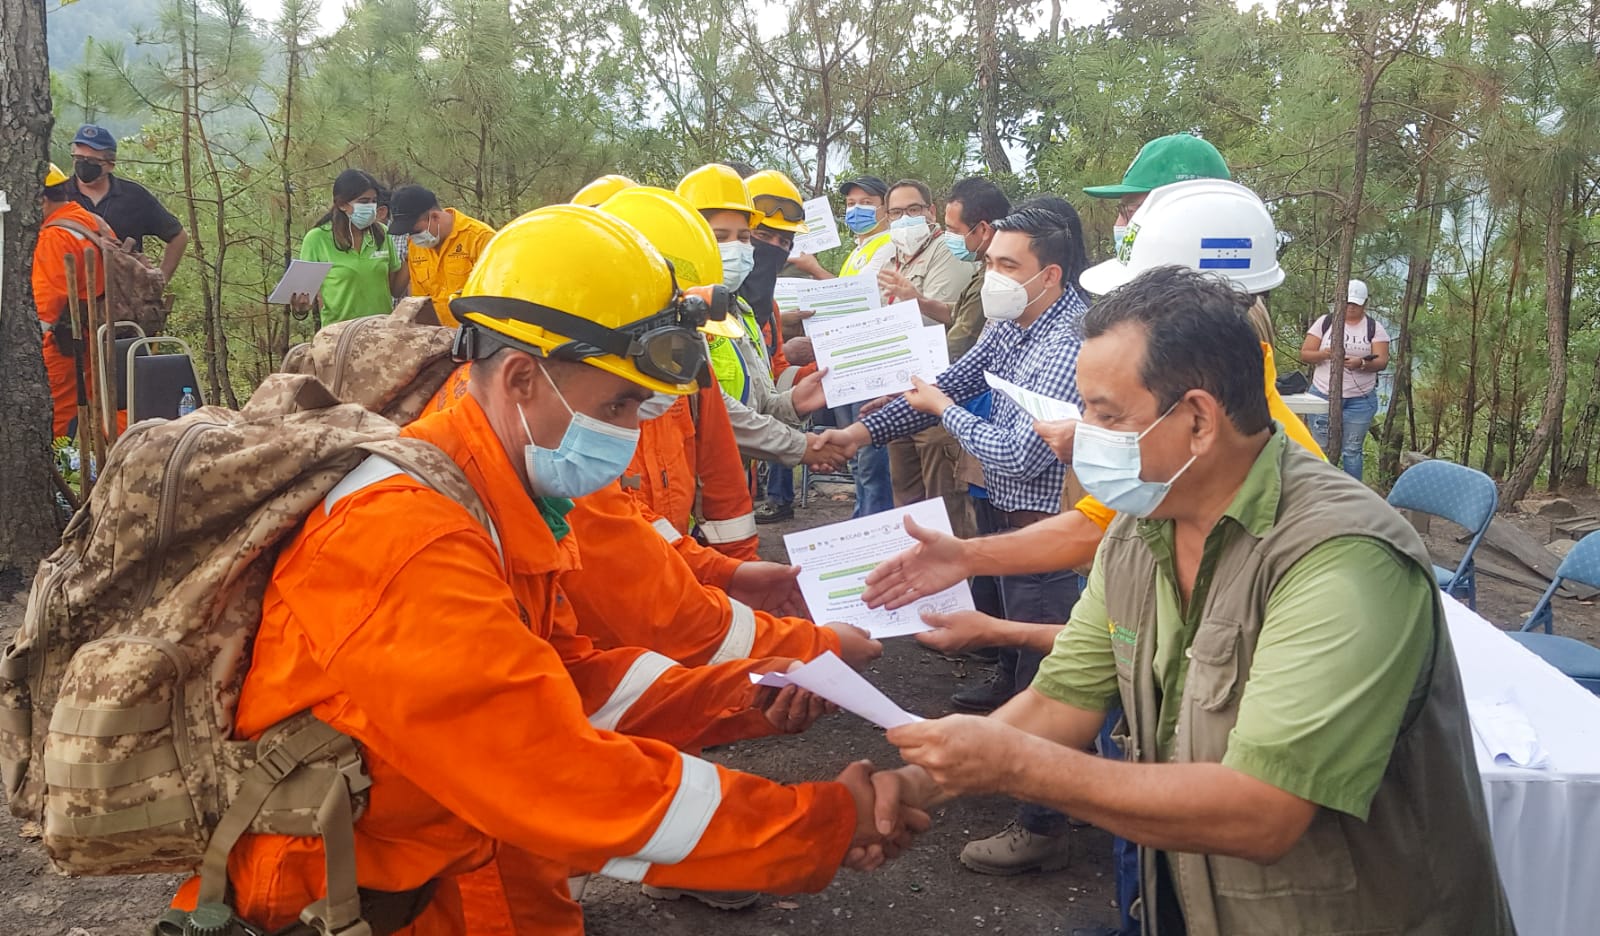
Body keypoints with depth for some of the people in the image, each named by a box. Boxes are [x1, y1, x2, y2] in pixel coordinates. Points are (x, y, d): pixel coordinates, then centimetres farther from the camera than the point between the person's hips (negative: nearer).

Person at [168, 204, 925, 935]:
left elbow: (566, 677, 8)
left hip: (458, 868, 8)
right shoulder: (409, 539, -28)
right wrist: (830, 824, -22)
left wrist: (740, 697, -4)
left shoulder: (503, 501, 0)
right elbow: (581, 788, -29)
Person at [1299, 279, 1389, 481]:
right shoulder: (1324, 322, 4)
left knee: (1351, 451, 4)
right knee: (1322, 449, 4)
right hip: (1323, 397, 1)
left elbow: (1382, 361, -5)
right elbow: (1304, 354, 1)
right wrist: (1325, 354, -20)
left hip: (1360, 400, -1)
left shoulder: (1374, 327, 3)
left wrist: (1361, 363, -26)